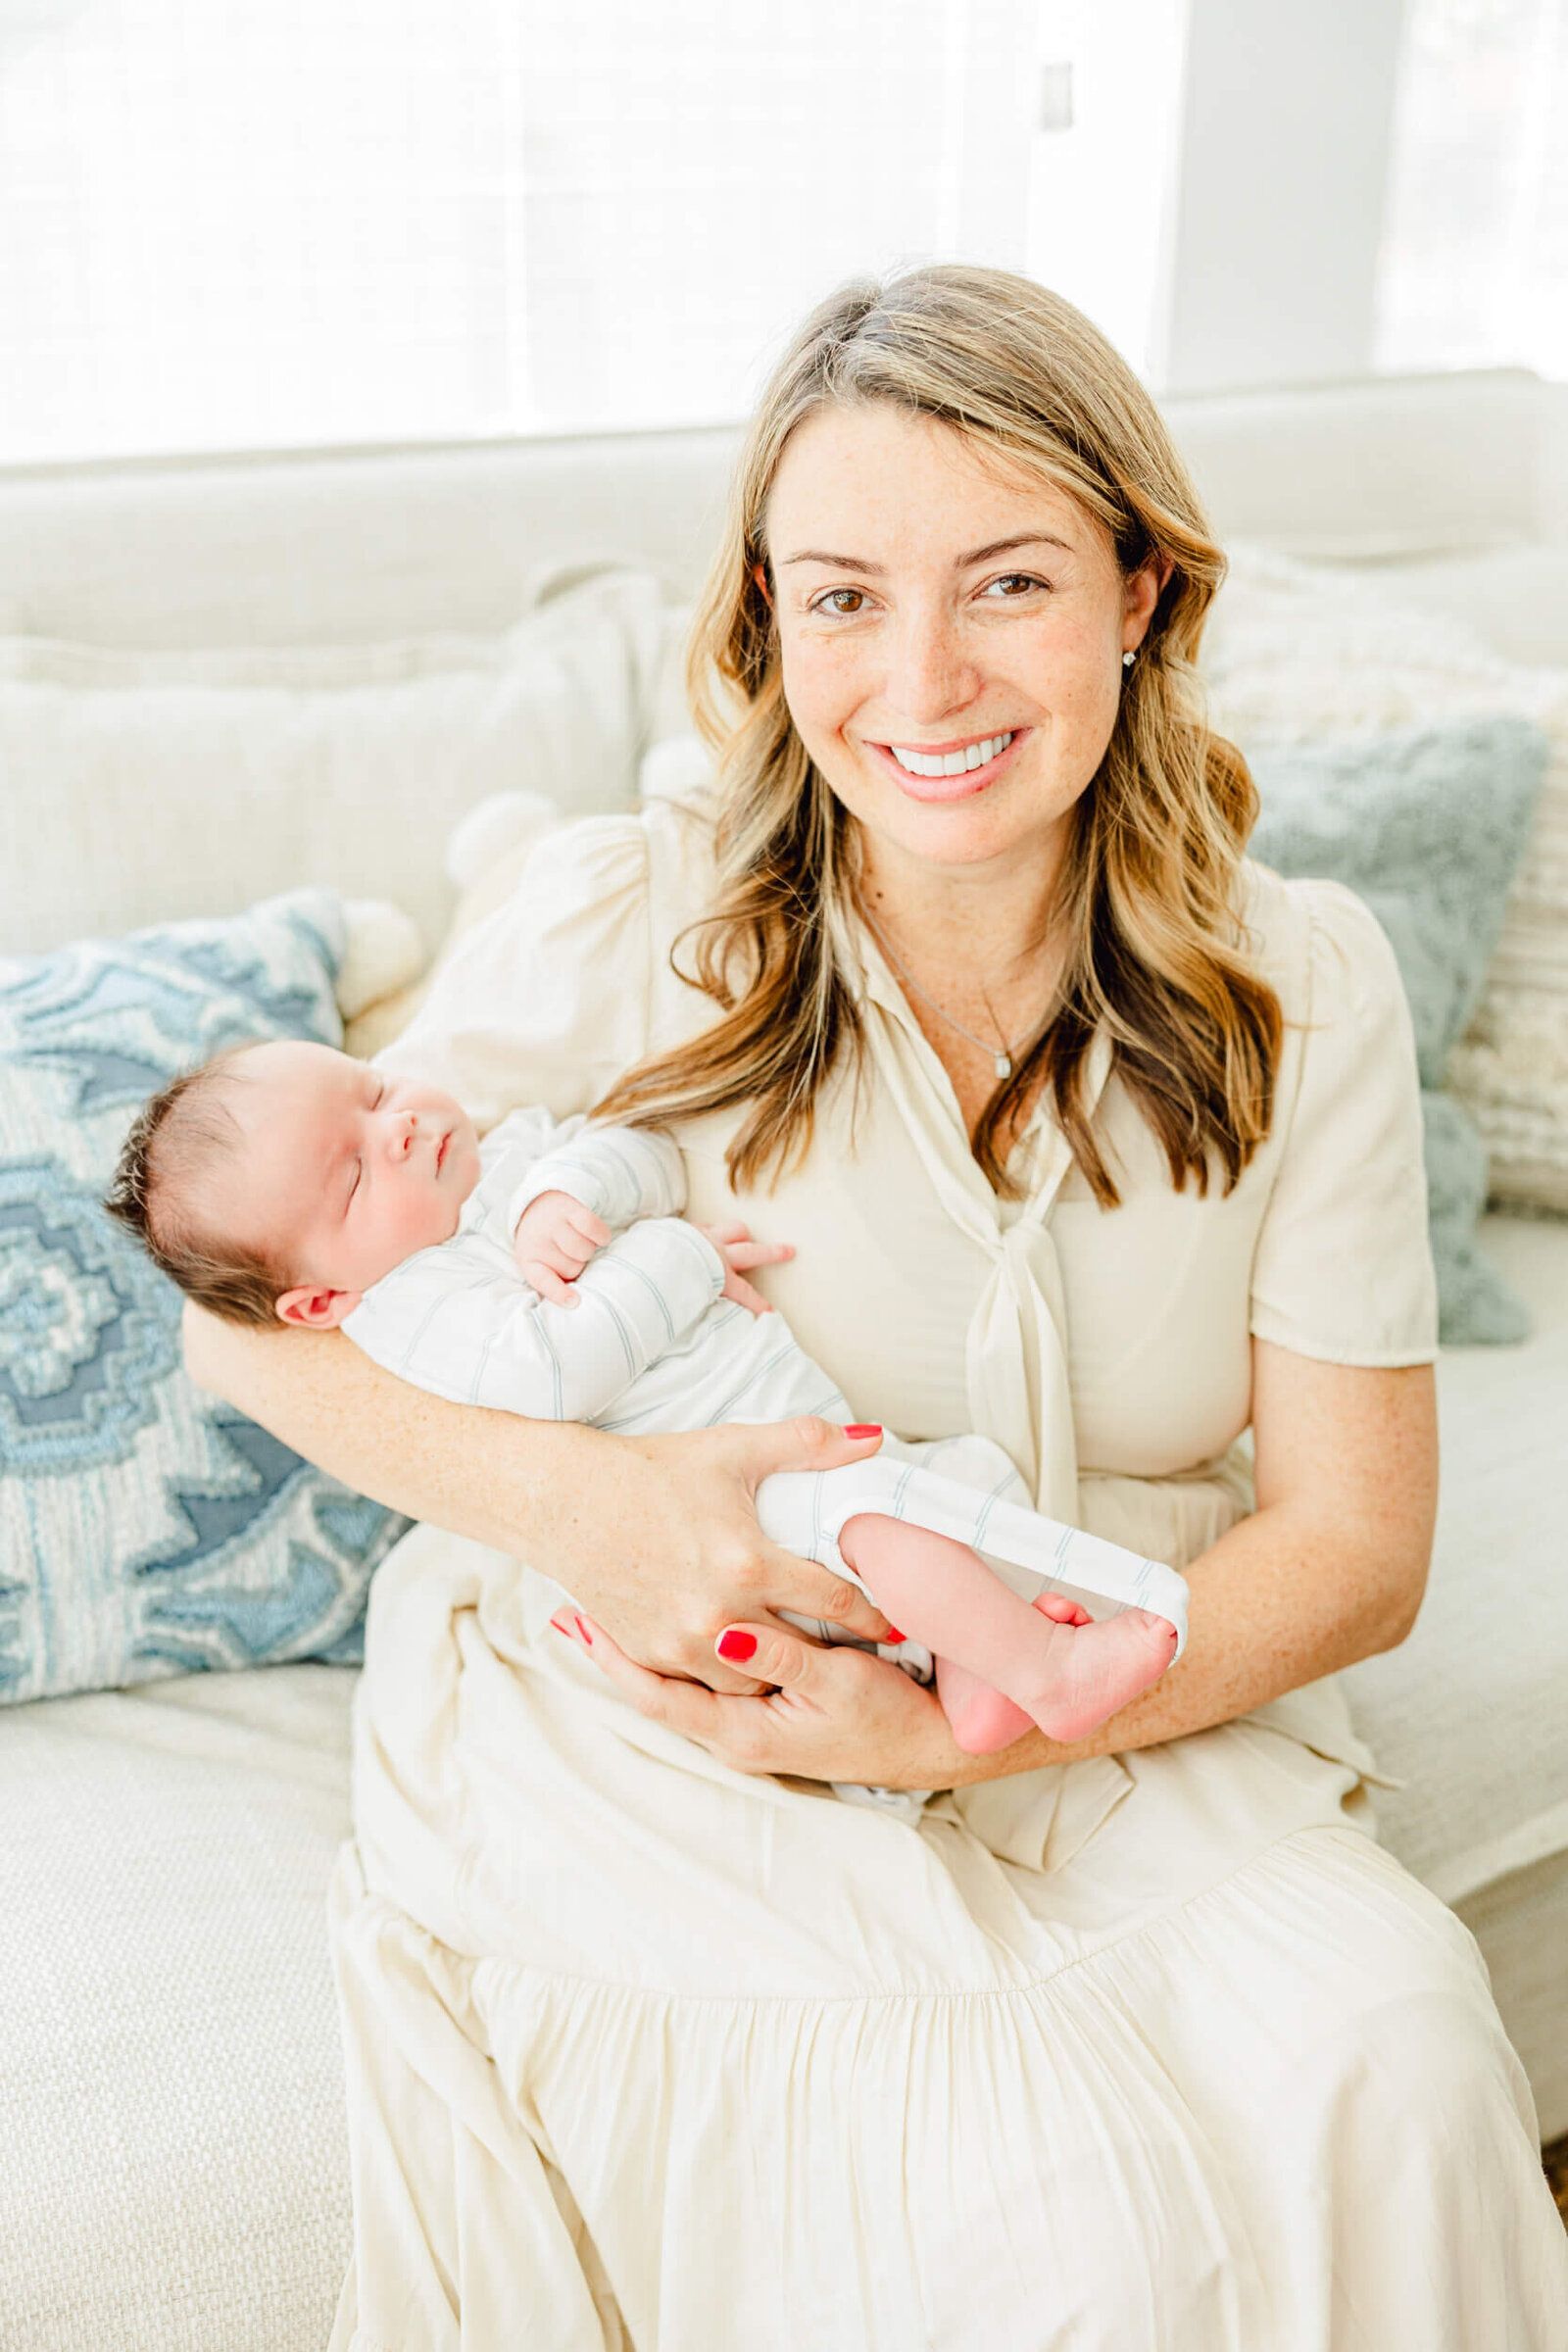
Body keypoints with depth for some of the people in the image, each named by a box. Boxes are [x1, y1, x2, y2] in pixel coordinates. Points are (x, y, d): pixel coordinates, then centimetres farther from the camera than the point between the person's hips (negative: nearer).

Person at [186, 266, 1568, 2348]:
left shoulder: (1299, 983, -2)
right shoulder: (620, 927, -9)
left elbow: (1356, 1541, -3)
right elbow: (247, 1307, -3)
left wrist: (960, 1726, -19)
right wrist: (583, 1499, -22)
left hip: (1124, 1721, 3)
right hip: (659, 1720, -2)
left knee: (1394, 2061, -24)